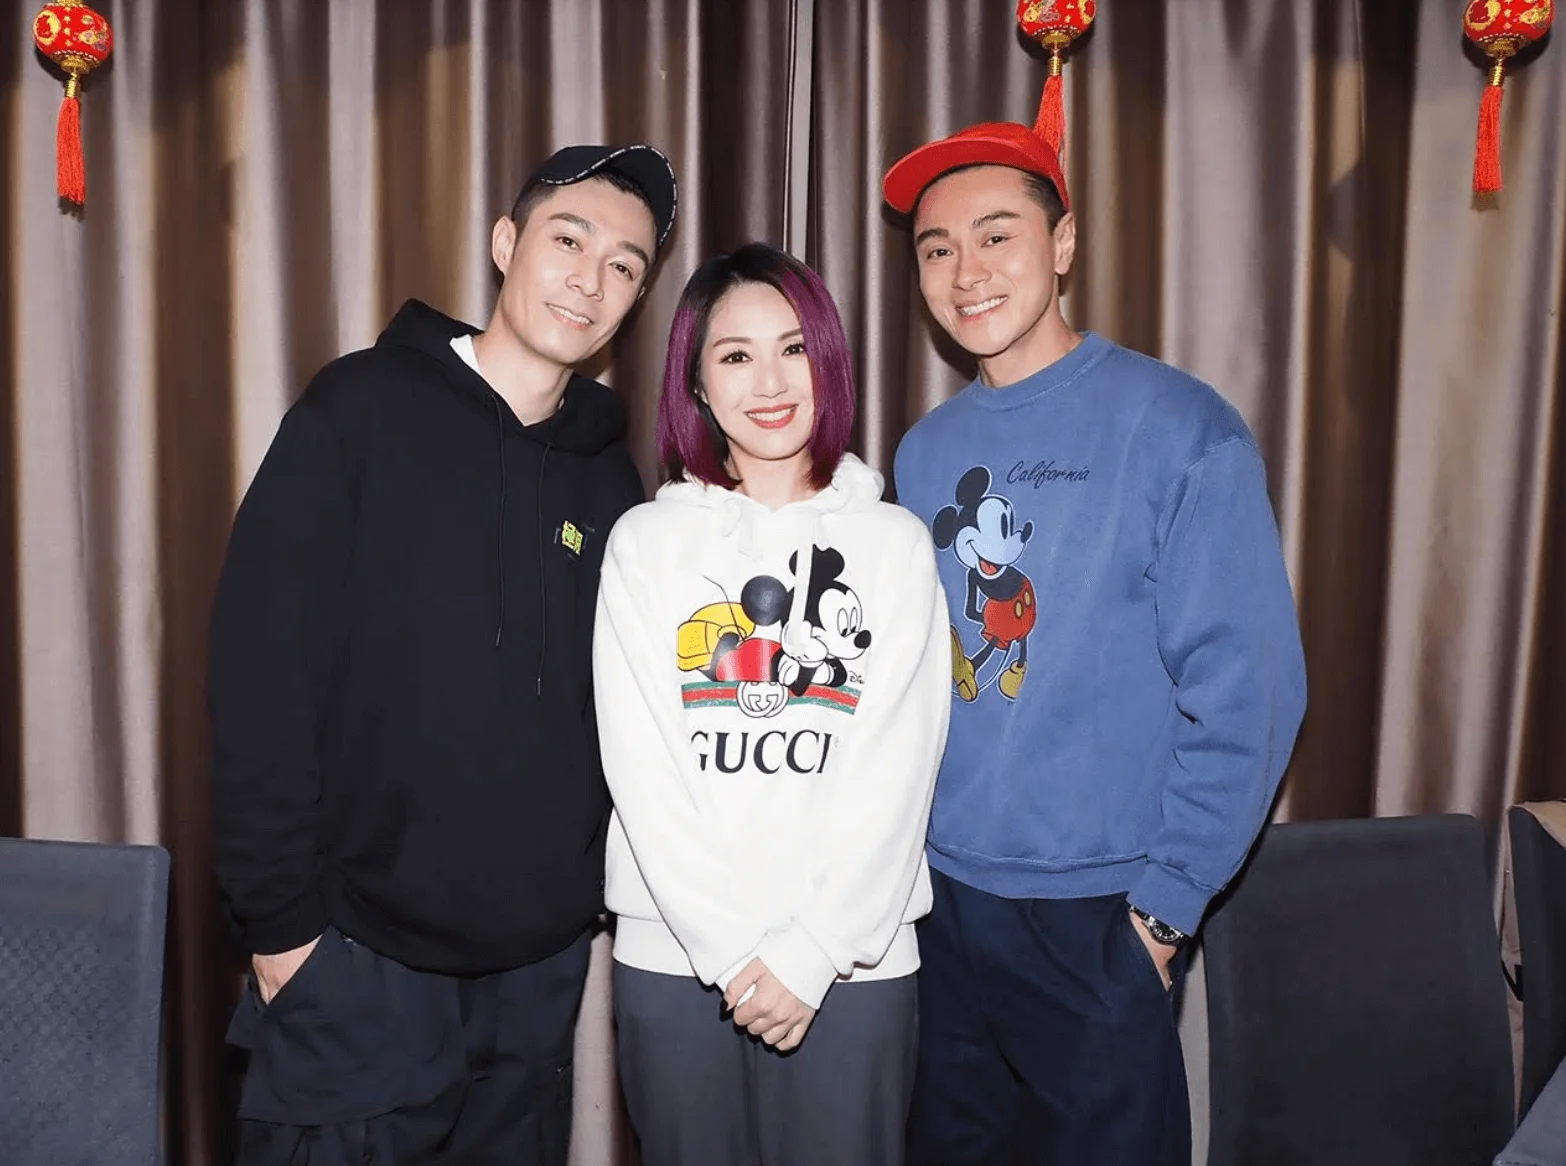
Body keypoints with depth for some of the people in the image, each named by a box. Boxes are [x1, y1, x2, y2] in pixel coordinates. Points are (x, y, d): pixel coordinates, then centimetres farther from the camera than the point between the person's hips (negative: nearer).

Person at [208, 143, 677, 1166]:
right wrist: (278, 919, -12)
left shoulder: (610, 477, 6)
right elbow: (261, 674, -11)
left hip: (545, 957, 5)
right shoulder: (362, 411, -8)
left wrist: (591, 889, 6)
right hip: (359, 951, -4)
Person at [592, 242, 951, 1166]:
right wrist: (731, 949, -10)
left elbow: (896, 771, -4)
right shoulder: (646, 542, 3)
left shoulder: (895, 544, 2)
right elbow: (640, 768, -4)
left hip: (852, 963, 0)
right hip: (673, 955, 1)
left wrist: (809, 953, -10)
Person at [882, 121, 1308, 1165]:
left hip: (1098, 915, -5)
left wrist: (1165, 901, -12)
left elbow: (1245, 690, -12)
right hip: (936, 896, 5)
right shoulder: (926, 452, 5)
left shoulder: (1179, 427, -11)